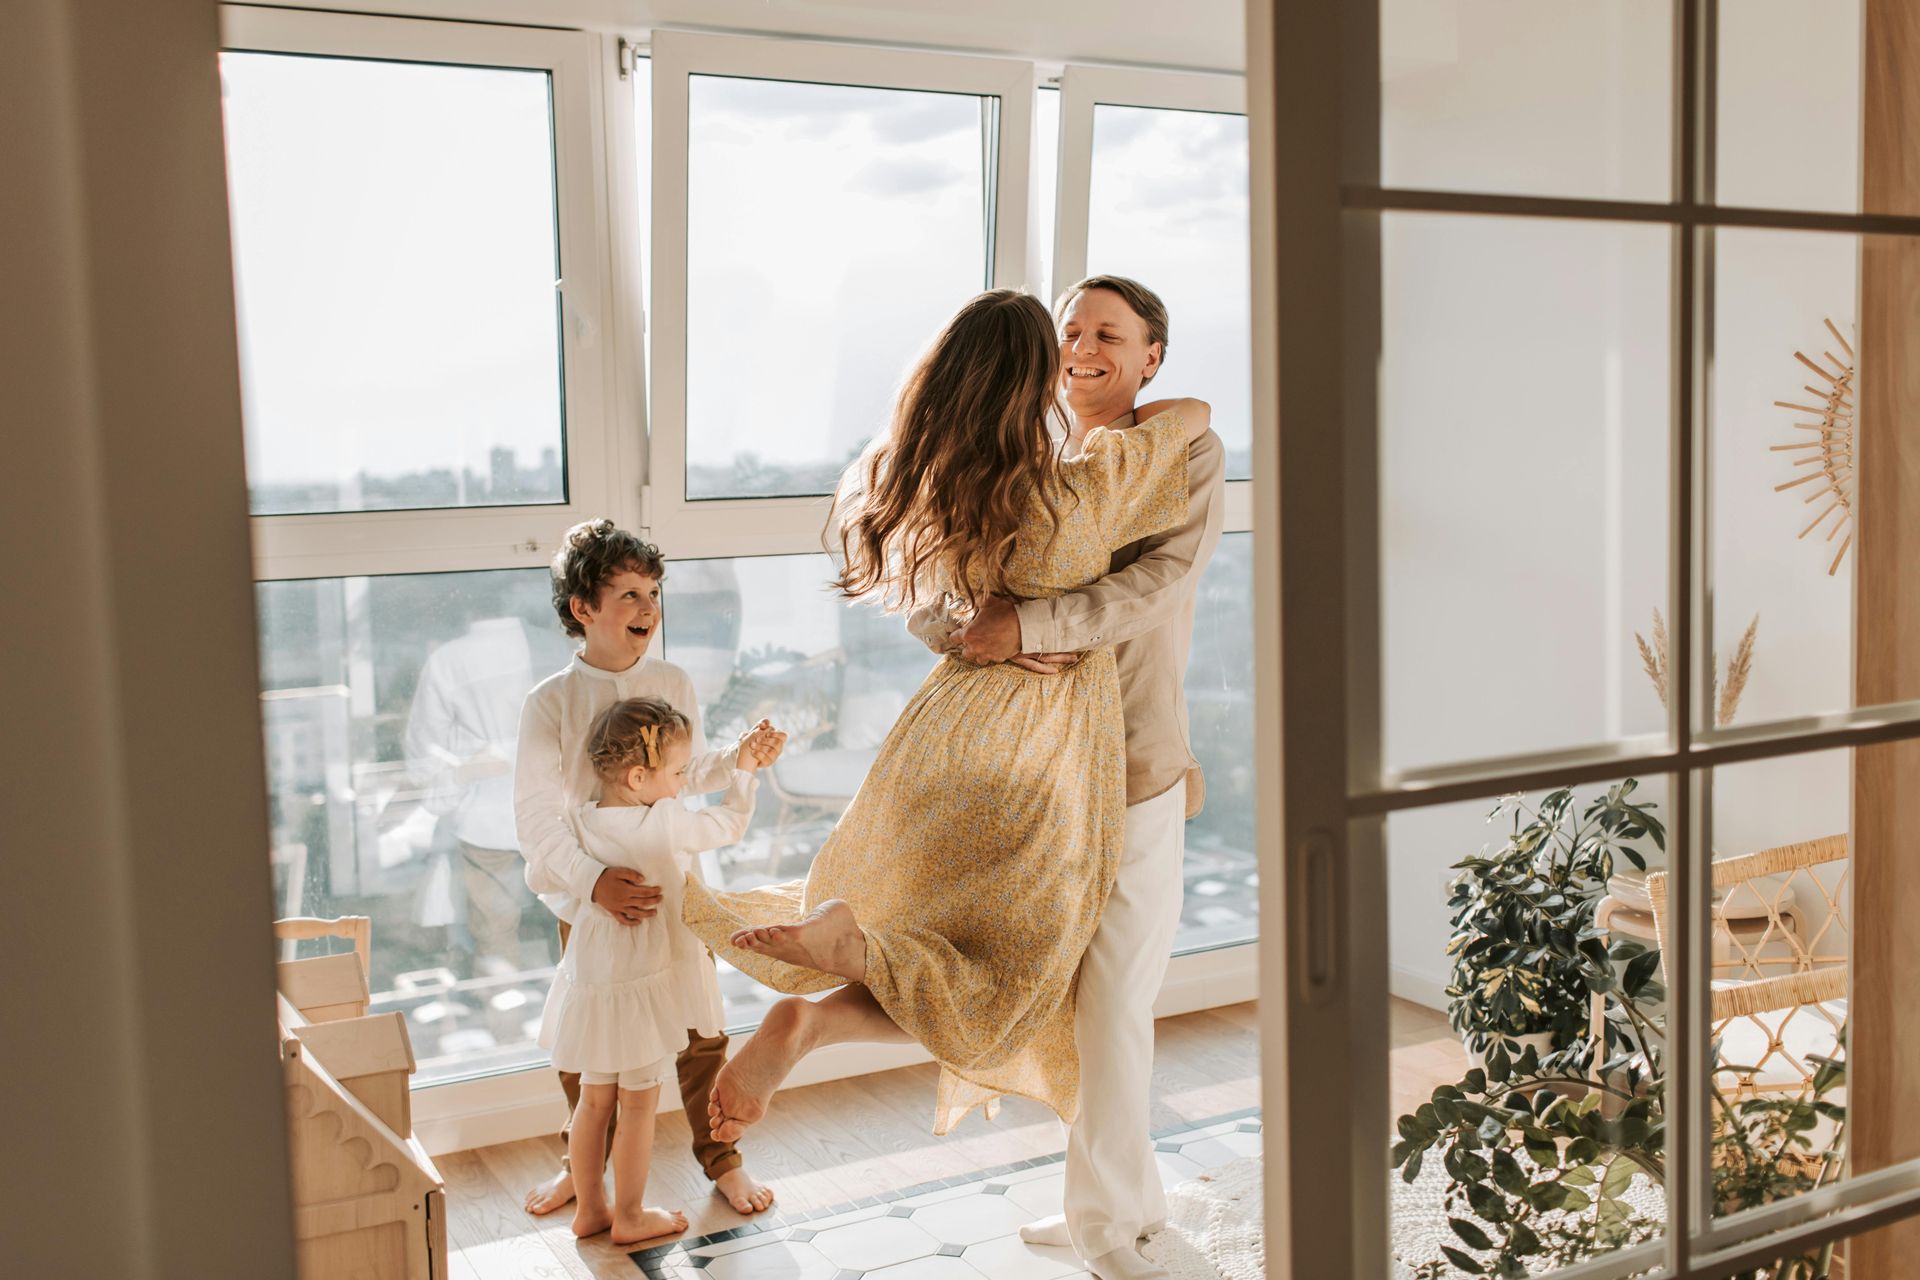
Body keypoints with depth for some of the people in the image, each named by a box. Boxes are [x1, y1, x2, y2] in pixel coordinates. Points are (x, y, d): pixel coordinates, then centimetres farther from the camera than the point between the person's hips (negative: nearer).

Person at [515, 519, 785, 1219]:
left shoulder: (673, 683, -1)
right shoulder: (550, 703, -12)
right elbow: (537, 816, -18)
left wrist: (740, 755, -2)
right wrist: (591, 879, -32)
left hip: (674, 886, 2)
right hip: (589, 901, -2)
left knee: (700, 1032, 8)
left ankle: (721, 1157, 29)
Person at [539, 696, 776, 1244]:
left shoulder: (580, 822, -4)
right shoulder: (667, 825, -19)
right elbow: (729, 824, -2)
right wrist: (743, 773, 13)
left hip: (589, 984, 5)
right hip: (644, 983, -5)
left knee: (594, 1100, 18)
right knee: (638, 1105, 9)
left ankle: (589, 1208, 30)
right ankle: (629, 1217, 21)